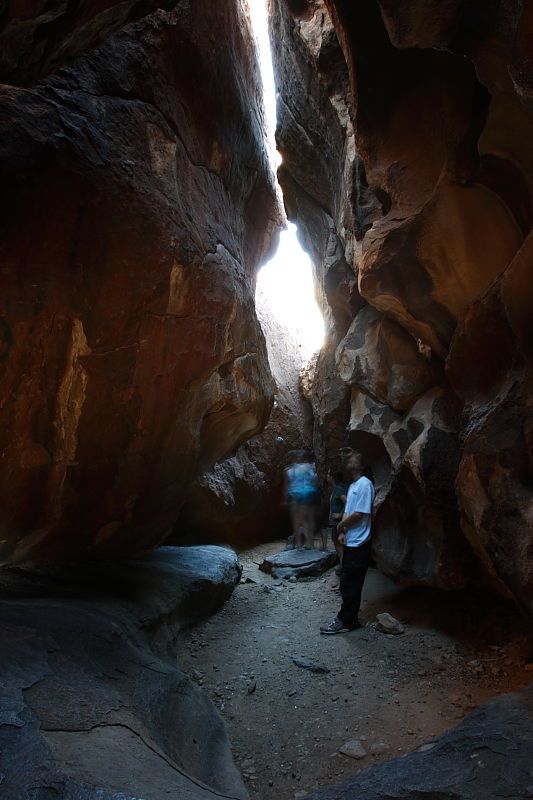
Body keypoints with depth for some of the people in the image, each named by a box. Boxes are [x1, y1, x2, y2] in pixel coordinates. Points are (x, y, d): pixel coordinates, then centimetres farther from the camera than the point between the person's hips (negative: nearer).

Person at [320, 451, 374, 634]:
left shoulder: (365, 484, -14)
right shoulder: (352, 485, 15)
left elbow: (360, 514, -20)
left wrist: (341, 525, -6)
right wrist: (342, 532, 2)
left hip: (358, 544, -9)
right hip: (350, 542, 9)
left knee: (349, 585, -1)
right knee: (349, 583, 14)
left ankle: (345, 621, 8)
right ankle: (349, 619, 24)